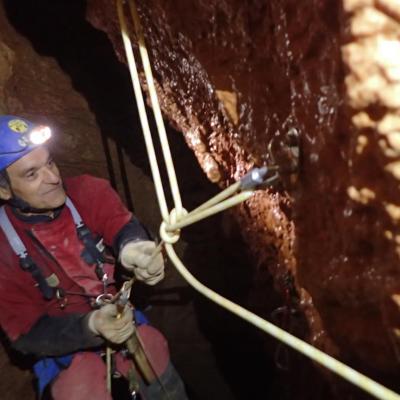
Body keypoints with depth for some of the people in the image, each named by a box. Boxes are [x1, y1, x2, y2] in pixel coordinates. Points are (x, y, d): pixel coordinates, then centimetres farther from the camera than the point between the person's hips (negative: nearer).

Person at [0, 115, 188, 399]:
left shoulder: (87, 192, -13)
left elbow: (121, 224, -31)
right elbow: (27, 334, -16)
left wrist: (132, 246, -55)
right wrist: (90, 327, -34)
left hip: (118, 316, 2)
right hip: (63, 346, -1)